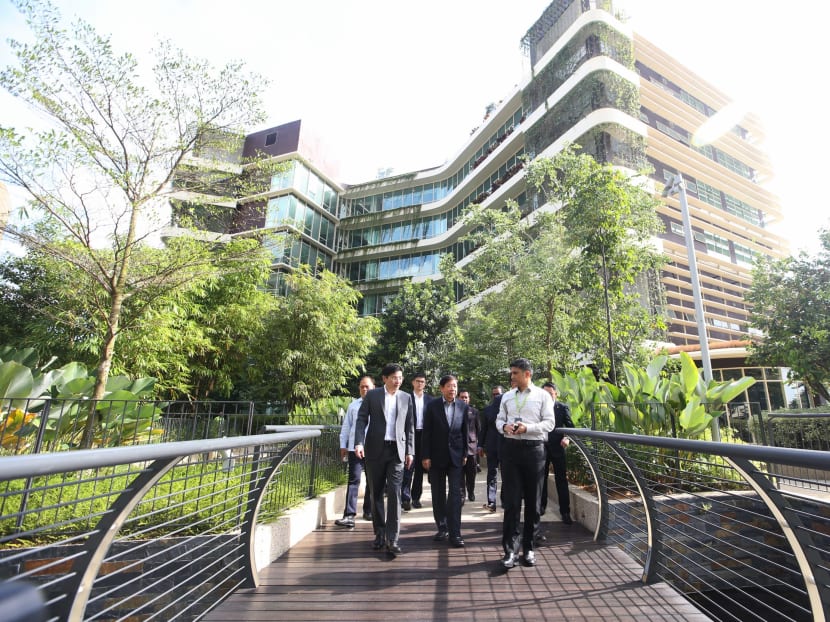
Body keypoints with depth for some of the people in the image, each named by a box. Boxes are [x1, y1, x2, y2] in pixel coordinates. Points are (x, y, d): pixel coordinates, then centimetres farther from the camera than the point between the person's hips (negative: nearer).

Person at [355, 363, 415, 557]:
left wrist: (410, 451, 4)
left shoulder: (406, 397, 6)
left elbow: (409, 426, 8)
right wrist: (359, 442, -15)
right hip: (375, 449, 0)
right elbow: (361, 420, -2)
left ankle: (392, 540, 2)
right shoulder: (372, 395, 1)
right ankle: (380, 534, 26)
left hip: (397, 451, 0)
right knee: (376, 494, 10)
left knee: (394, 493, -6)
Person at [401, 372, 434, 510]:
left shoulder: (430, 400, 8)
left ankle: (416, 497, 21)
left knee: (420, 469, 10)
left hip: (424, 436, 3)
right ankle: (405, 497, -4)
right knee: (408, 467, -7)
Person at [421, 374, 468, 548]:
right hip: (436, 456, 0)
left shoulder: (463, 407, 0)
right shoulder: (432, 406, -5)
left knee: (455, 493, -3)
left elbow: (465, 432, 6)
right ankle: (442, 528, 25)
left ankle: (455, 533, 4)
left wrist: (465, 454, 4)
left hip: (455, 456, 0)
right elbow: (426, 433, -4)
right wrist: (426, 456, -6)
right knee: (438, 494, 10)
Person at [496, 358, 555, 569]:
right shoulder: (507, 396, 10)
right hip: (510, 448, 2)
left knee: (532, 501, 11)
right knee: (511, 500, 2)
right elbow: (499, 419, 13)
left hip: (534, 449, -2)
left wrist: (527, 428, -18)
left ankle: (528, 547, 27)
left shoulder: (543, 395, 0)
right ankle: (510, 548, 11)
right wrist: (504, 426, -10)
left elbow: (549, 423, -4)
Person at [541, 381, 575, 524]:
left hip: (557, 448, -1)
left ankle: (565, 512, 12)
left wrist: (568, 438, -23)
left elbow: (570, 426, -4)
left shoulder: (563, 407, -2)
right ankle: (541, 506, 28)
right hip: (541, 448, 2)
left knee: (561, 480, 3)